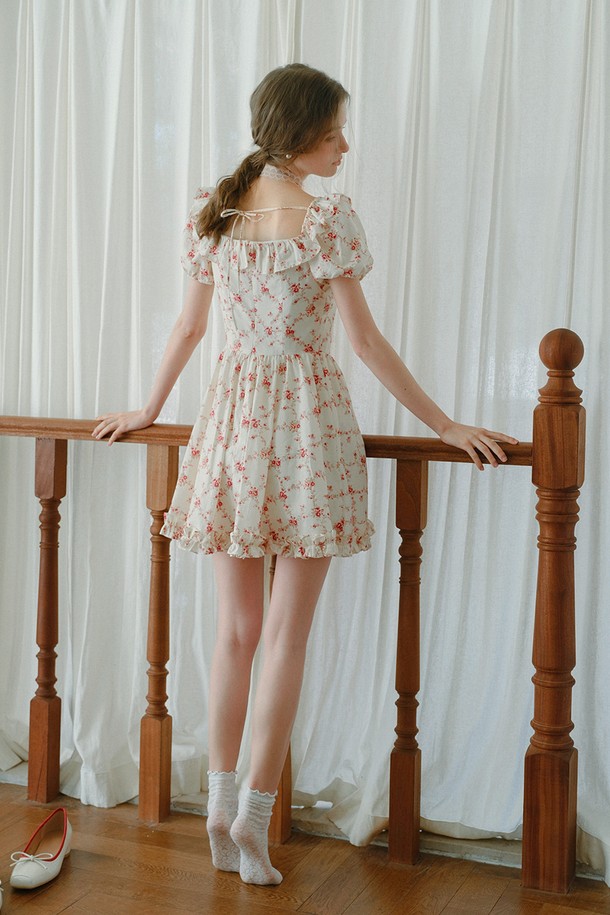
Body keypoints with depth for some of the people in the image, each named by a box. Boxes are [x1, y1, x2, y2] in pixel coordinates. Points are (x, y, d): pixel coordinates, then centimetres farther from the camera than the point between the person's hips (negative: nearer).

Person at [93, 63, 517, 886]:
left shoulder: (211, 211, 6)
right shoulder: (328, 216, -9)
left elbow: (190, 326, 12)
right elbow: (366, 341, -9)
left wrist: (151, 408, 27)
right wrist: (445, 426, -2)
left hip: (232, 418, 5)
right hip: (307, 421, -5)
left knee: (237, 628, 12)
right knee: (287, 634, 3)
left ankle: (222, 805, 16)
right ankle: (255, 817, 8)